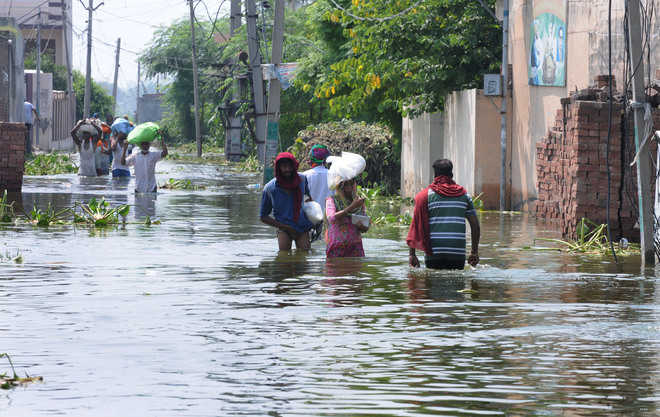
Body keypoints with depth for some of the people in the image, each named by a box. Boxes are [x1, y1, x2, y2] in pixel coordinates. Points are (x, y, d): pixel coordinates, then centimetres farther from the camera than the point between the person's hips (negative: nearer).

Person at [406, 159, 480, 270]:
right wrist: (474, 252, 18)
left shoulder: (427, 194, 3)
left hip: (434, 253, -1)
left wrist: (412, 254, 1)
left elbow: (416, 225, -2)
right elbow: (475, 226, 10)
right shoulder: (464, 194, 10)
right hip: (458, 255, 1)